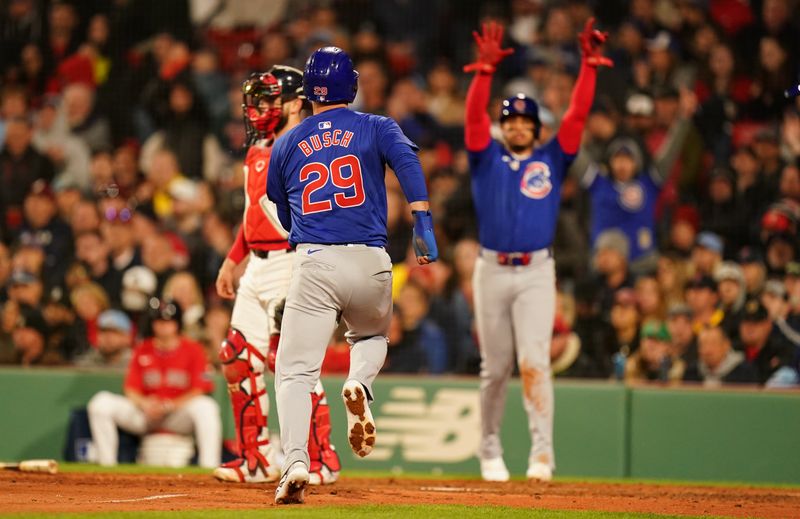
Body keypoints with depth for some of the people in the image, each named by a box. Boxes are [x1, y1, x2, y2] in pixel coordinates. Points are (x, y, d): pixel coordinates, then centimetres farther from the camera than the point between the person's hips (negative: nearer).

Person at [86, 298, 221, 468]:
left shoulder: (193, 350, -4)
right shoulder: (142, 350, 6)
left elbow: (199, 391, -10)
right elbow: (131, 390, 4)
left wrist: (169, 406, -23)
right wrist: (144, 403, -19)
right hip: (145, 413, 3)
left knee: (206, 407, -36)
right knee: (101, 403, -16)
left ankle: (209, 467, -35)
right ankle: (106, 464, -13)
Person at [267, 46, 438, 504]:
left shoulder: (287, 144, 15)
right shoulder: (376, 128, 10)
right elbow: (406, 160, -11)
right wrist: (423, 225, -18)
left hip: (313, 263, -1)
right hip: (370, 263, 1)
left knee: (295, 371, -2)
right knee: (372, 335, 29)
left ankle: (296, 464, -23)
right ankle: (359, 385, -5)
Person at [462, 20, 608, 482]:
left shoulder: (552, 160, 10)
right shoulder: (488, 158, 10)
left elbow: (577, 115, 1)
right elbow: (474, 115, -4)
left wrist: (589, 66, -9)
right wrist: (485, 70, -18)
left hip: (536, 273, -1)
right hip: (492, 271, 1)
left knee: (534, 361, -14)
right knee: (496, 368, 7)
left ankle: (542, 451, -19)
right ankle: (491, 451, 19)